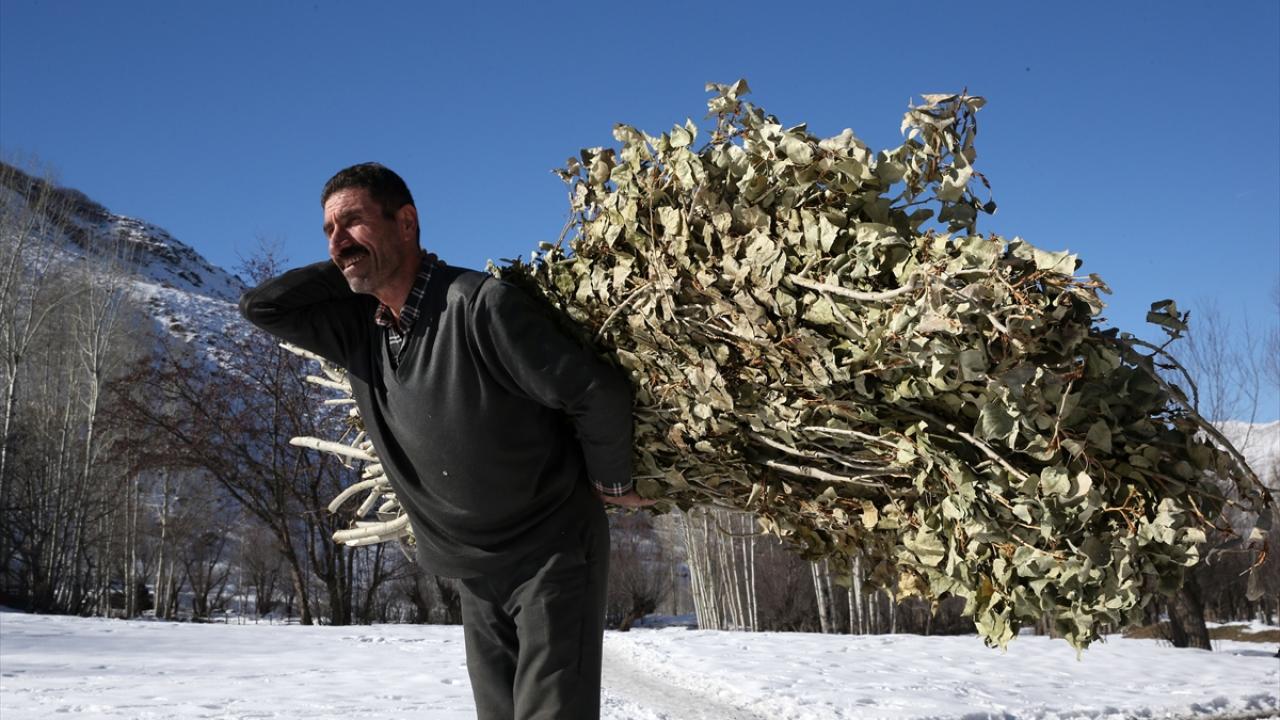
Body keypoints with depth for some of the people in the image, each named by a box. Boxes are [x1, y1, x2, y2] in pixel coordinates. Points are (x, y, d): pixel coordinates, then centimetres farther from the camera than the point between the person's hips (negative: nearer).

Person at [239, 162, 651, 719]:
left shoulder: (480, 306, -24)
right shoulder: (358, 329, -1)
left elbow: (599, 392, -19)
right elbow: (259, 307, 4)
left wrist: (611, 481, -4)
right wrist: (348, 271, -6)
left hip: (553, 554, -7)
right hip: (476, 574, 7)